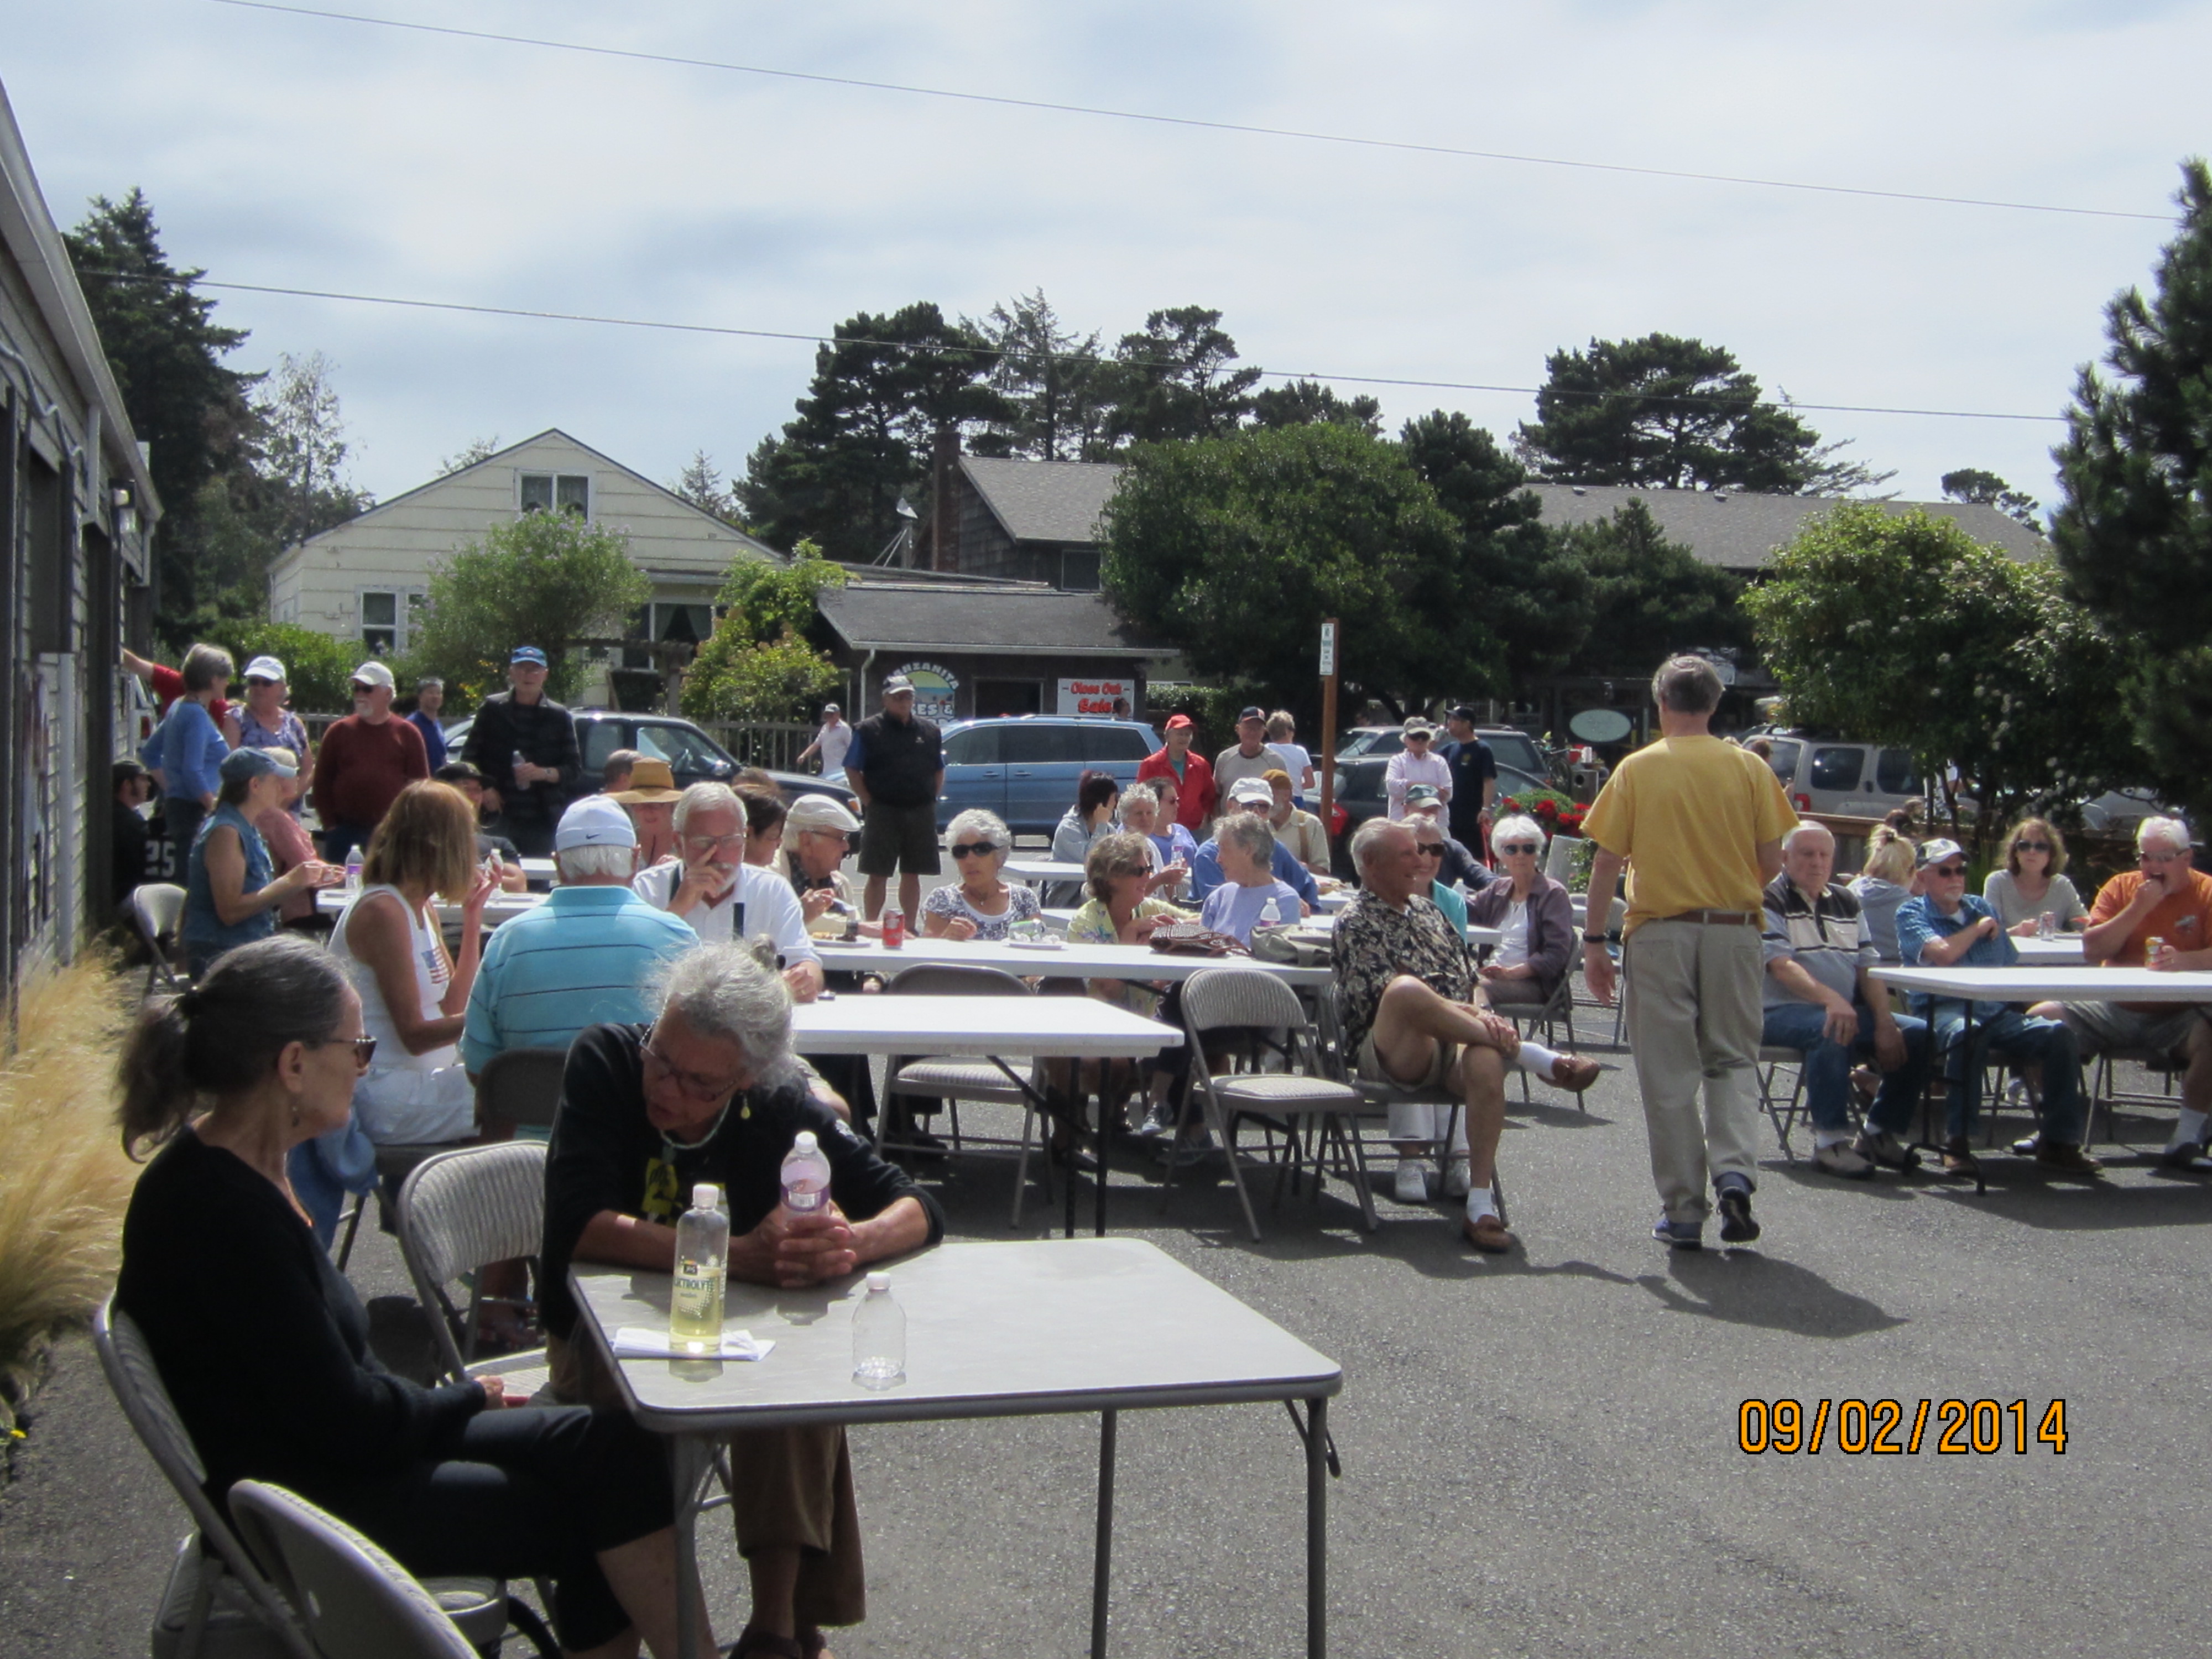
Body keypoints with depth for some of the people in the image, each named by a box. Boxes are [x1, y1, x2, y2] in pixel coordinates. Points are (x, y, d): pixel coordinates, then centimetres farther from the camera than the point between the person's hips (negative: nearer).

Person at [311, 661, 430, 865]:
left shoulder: (406, 734, 5)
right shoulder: (339, 731, 8)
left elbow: (420, 784, 3)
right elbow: (322, 781, 8)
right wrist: (330, 824, 0)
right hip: (345, 831, 1)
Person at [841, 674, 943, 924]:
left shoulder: (929, 731, 12)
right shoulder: (868, 730, 1)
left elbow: (939, 771, 19)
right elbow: (852, 770, 0)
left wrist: (929, 800, 6)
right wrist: (869, 803, -8)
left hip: (921, 814, 3)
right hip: (883, 812, -3)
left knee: (912, 875, 9)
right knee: (877, 875, -1)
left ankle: (910, 929, 16)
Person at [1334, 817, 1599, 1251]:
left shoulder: (1427, 911, 26)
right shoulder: (1355, 922, 5)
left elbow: (1472, 979, 25)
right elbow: (1388, 994, -10)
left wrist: (1480, 1014, 1)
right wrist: (1467, 1014, -19)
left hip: (1454, 1042, 5)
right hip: (1390, 1050, -5)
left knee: (1485, 1060, -34)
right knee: (1407, 988, -39)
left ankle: (1481, 1205, -34)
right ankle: (1535, 1056, -27)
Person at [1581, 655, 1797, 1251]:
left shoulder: (1637, 769, -2)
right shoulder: (1750, 768, 1)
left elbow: (1607, 861, -4)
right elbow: (1772, 862, 0)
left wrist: (1594, 941, 3)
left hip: (1659, 931, -1)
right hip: (1735, 929, 1)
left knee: (1669, 1075, 5)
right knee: (1733, 1061, 15)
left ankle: (1684, 1213, 7)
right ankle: (1735, 1174, -8)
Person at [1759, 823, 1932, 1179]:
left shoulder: (1845, 902, 18)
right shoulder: (1770, 900, -3)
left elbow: (1869, 968, 12)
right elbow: (1780, 965, -18)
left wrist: (1884, 1022, -5)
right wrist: (1831, 999, -34)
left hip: (1849, 1011, 7)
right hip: (1784, 1012, -7)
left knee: (1919, 1034, -12)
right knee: (1833, 1032, -37)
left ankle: (1881, 1133, -2)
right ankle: (1830, 1141, -27)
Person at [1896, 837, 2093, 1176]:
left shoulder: (1981, 907, 25)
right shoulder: (1911, 914, 7)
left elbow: (2010, 965, 25)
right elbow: (1944, 954, -12)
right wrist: (1979, 928, 5)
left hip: (1998, 1012, 5)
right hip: (1944, 1010, -5)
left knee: (2057, 1032, -20)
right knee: (1966, 1033, -39)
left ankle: (2060, 1141, -13)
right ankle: (1957, 1142, -34)